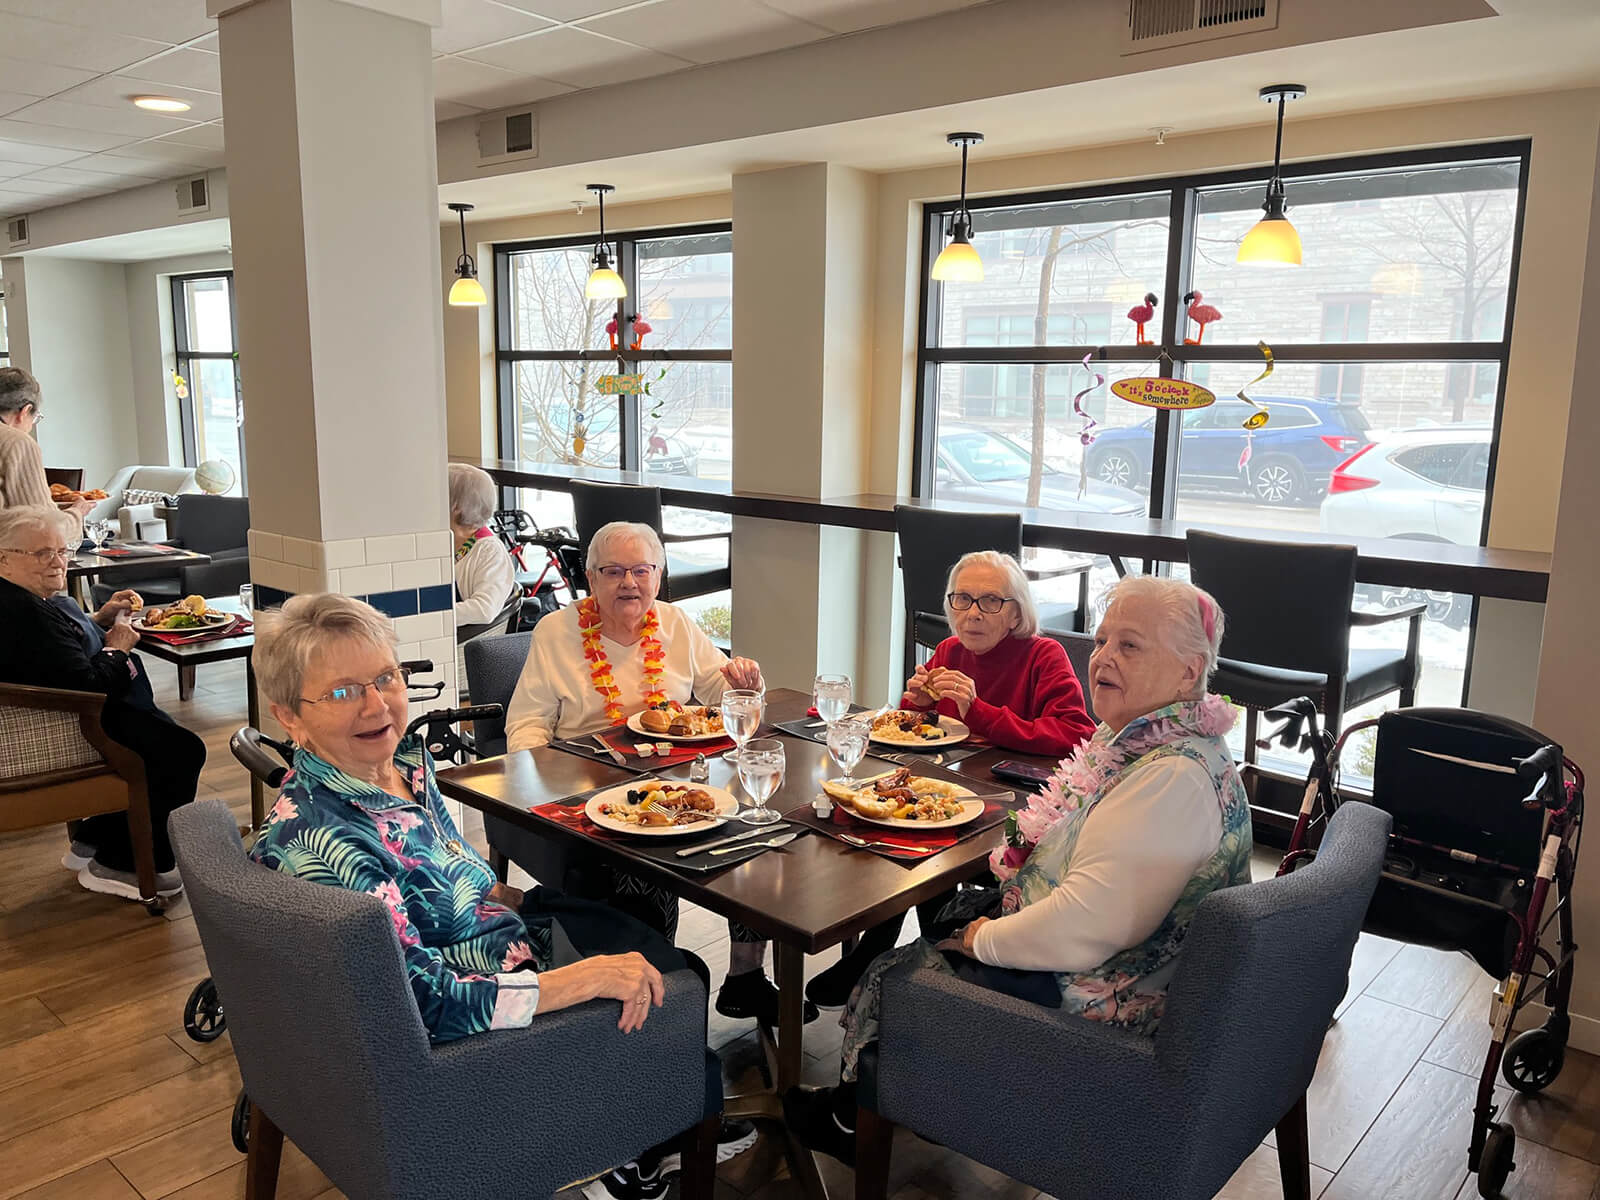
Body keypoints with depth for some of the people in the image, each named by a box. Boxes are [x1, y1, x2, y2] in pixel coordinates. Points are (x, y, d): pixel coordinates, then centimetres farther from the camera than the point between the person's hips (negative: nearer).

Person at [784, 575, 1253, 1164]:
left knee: (890, 977, 2)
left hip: (1097, 997, -10)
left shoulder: (1174, 777, -31)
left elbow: (1088, 927, -33)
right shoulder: (1139, 738, 3)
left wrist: (986, 938, -16)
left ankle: (851, 1120, 33)